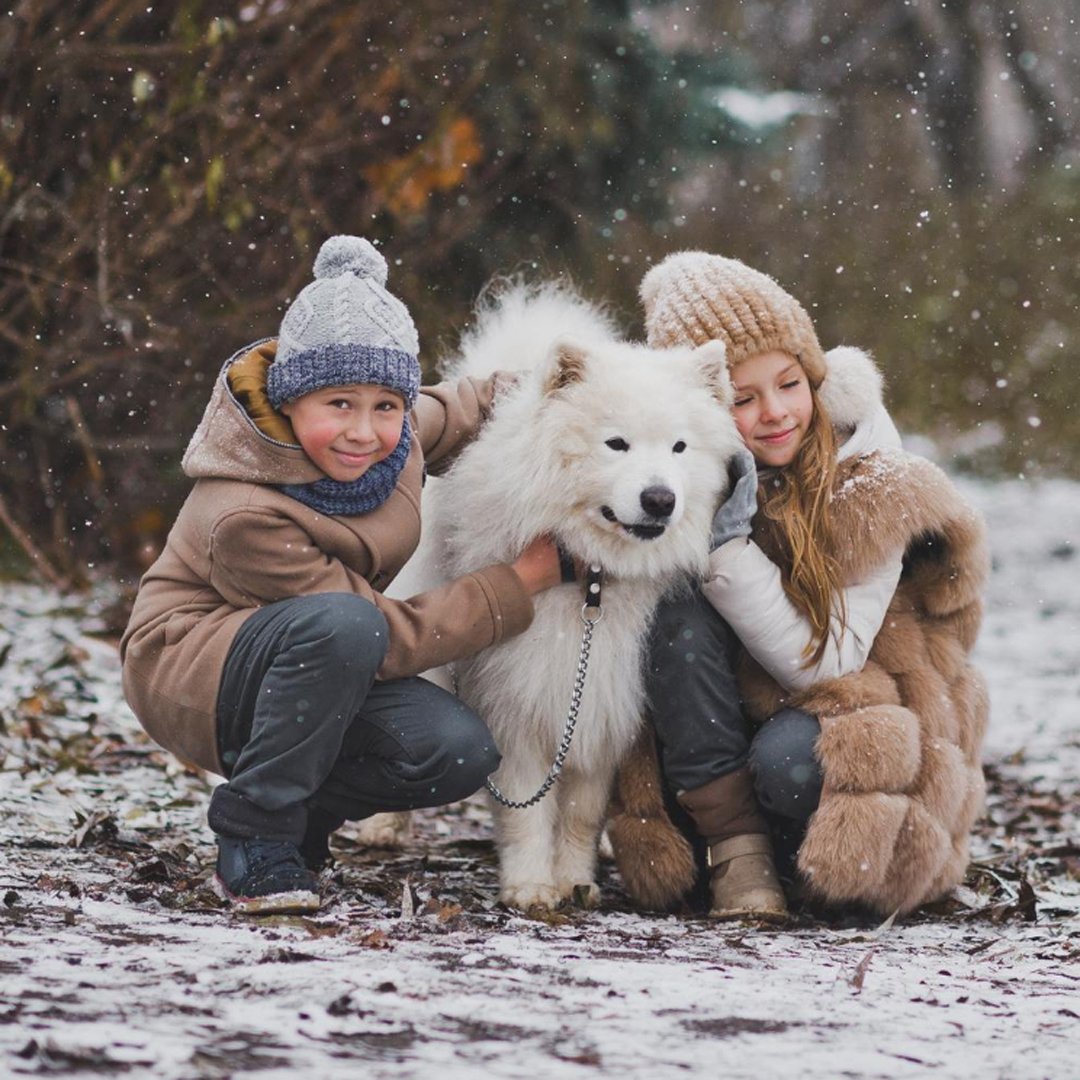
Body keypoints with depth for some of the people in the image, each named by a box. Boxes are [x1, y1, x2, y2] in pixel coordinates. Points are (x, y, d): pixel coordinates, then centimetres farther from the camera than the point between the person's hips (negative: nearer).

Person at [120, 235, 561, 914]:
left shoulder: (397, 431, -10)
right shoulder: (242, 519, -31)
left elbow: (462, 411, 16)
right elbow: (392, 638, -27)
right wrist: (521, 583, -25)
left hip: (317, 672, 7)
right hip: (189, 668, -7)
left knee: (459, 753, -20)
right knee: (342, 625, -38)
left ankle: (300, 813, 7)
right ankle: (256, 835, -21)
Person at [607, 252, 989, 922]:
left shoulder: (871, 489, -17)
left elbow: (823, 664, -22)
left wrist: (727, 547, -32)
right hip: (718, 734, 3)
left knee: (789, 761, -36)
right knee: (682, 618, -26)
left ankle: (784, 855, -1)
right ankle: (736, 848, -19)